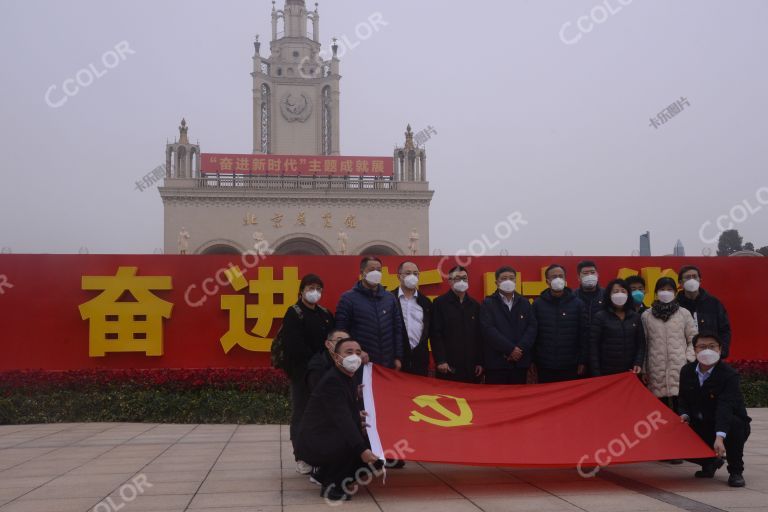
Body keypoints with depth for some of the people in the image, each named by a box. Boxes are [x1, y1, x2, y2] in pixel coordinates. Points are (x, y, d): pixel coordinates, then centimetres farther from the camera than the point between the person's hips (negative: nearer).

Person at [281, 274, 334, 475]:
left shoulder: (325, 314, 13)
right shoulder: (294, 314, -4)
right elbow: (296, 346, -12)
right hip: (302, 373, -5)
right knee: (301, 414, 0)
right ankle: (302, 457, 7)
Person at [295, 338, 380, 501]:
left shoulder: (349, 379, 10)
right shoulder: (332, 381, -21)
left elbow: (352, 416, 8)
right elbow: (342, 420, -32)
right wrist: (361, 449, -39)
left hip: (326, 441, 10)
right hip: (312, 443, -10)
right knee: (358, 444, -28)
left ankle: (325, 475, 19)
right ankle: (331, 485, -10)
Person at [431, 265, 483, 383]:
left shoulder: (475, 305, 14)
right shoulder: (439, 303, 1)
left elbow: (479, 336, 13)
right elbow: (436, 334, -5)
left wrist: (480, 362, 7)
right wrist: (440, 361, -12)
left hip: (471, 366, 4)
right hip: (448, 365, -4)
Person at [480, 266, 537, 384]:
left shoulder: (524, 303, 14)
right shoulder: (488, 304, 1)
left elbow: (532, 327, 3)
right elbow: (489, 329, -11)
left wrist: (520, 349, -12)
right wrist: (510, 349, -16)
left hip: (520, 361, 3)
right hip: (496, 361, -3)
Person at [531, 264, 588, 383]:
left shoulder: (577, 303, 1)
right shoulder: (538, 304, 1)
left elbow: (584, 334, 2)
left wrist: (583, 361, -1)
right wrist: (532, 361, -2)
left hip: (570, 366, 0)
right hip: (545, 366, 0)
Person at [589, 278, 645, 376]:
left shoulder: (635, 317, 9)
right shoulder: (600, 317, -3)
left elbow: (641, 344, 9)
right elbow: (594, 346, -6)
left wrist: (638, 363, -6)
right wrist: (596, 373, -11)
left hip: (630, 373, 3)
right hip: (606, 373, -3)